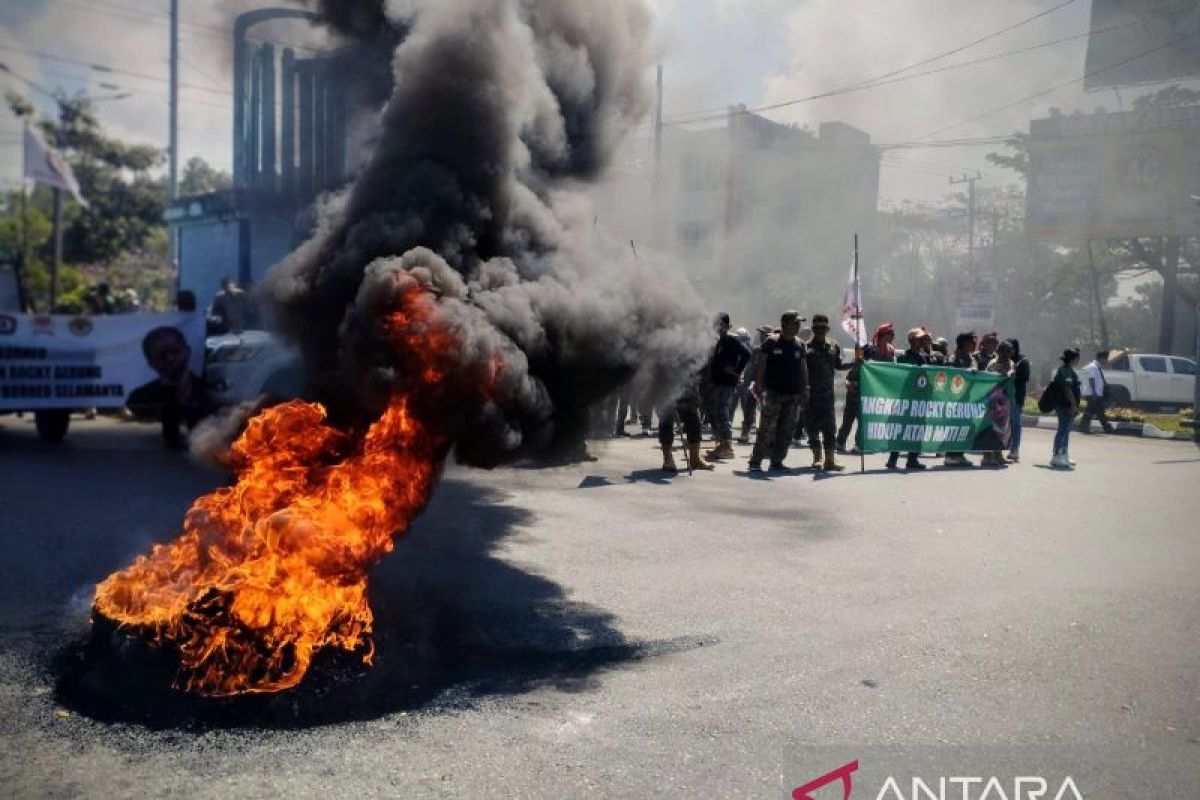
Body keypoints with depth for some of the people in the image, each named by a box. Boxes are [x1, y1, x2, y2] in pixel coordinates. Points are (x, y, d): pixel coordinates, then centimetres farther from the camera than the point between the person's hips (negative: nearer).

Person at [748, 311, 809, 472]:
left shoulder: (799, 347, 11)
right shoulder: (771, 343, -2)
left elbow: (803, 370, 15)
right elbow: (761, 366, -3)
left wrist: (804, 392, 9)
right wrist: (759, 386, -10)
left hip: (793, 395, 5)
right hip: (773, 394, -5)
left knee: (786, 431, 5)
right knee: (767, 429, -9)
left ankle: (777, 461, 13)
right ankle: (755, 461, -4)